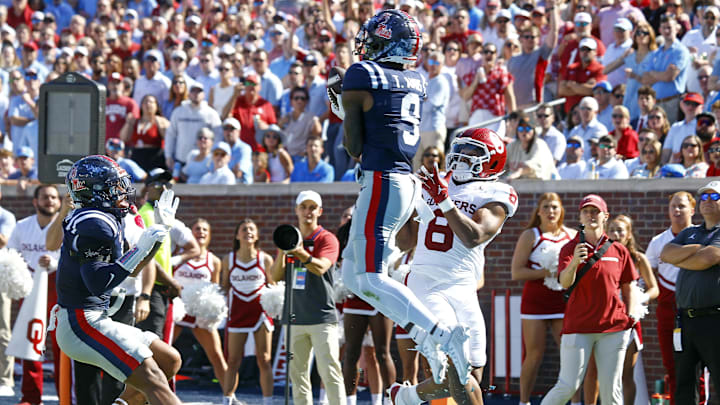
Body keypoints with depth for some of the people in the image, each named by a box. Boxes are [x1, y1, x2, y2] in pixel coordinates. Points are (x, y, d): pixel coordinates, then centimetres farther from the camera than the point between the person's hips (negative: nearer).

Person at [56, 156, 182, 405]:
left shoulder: (101, 220, 16)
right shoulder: (95, 224, -16)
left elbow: (130, 270, 24)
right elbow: (98, 283, -24)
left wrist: (160, 228, 21)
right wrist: (139, 251, -23)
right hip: (83, 324, -10)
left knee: (170, 361, 14)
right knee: (155, 383, -18)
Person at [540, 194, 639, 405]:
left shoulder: (618, 250, 8)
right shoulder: (570, 249, 3)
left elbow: (628, 289, 16)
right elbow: (565, 282, -13)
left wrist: (629, 319, 6)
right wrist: (574, 262, -33)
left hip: (613, 327, 2)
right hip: (578, 328, -2)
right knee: (568, 386, -7)